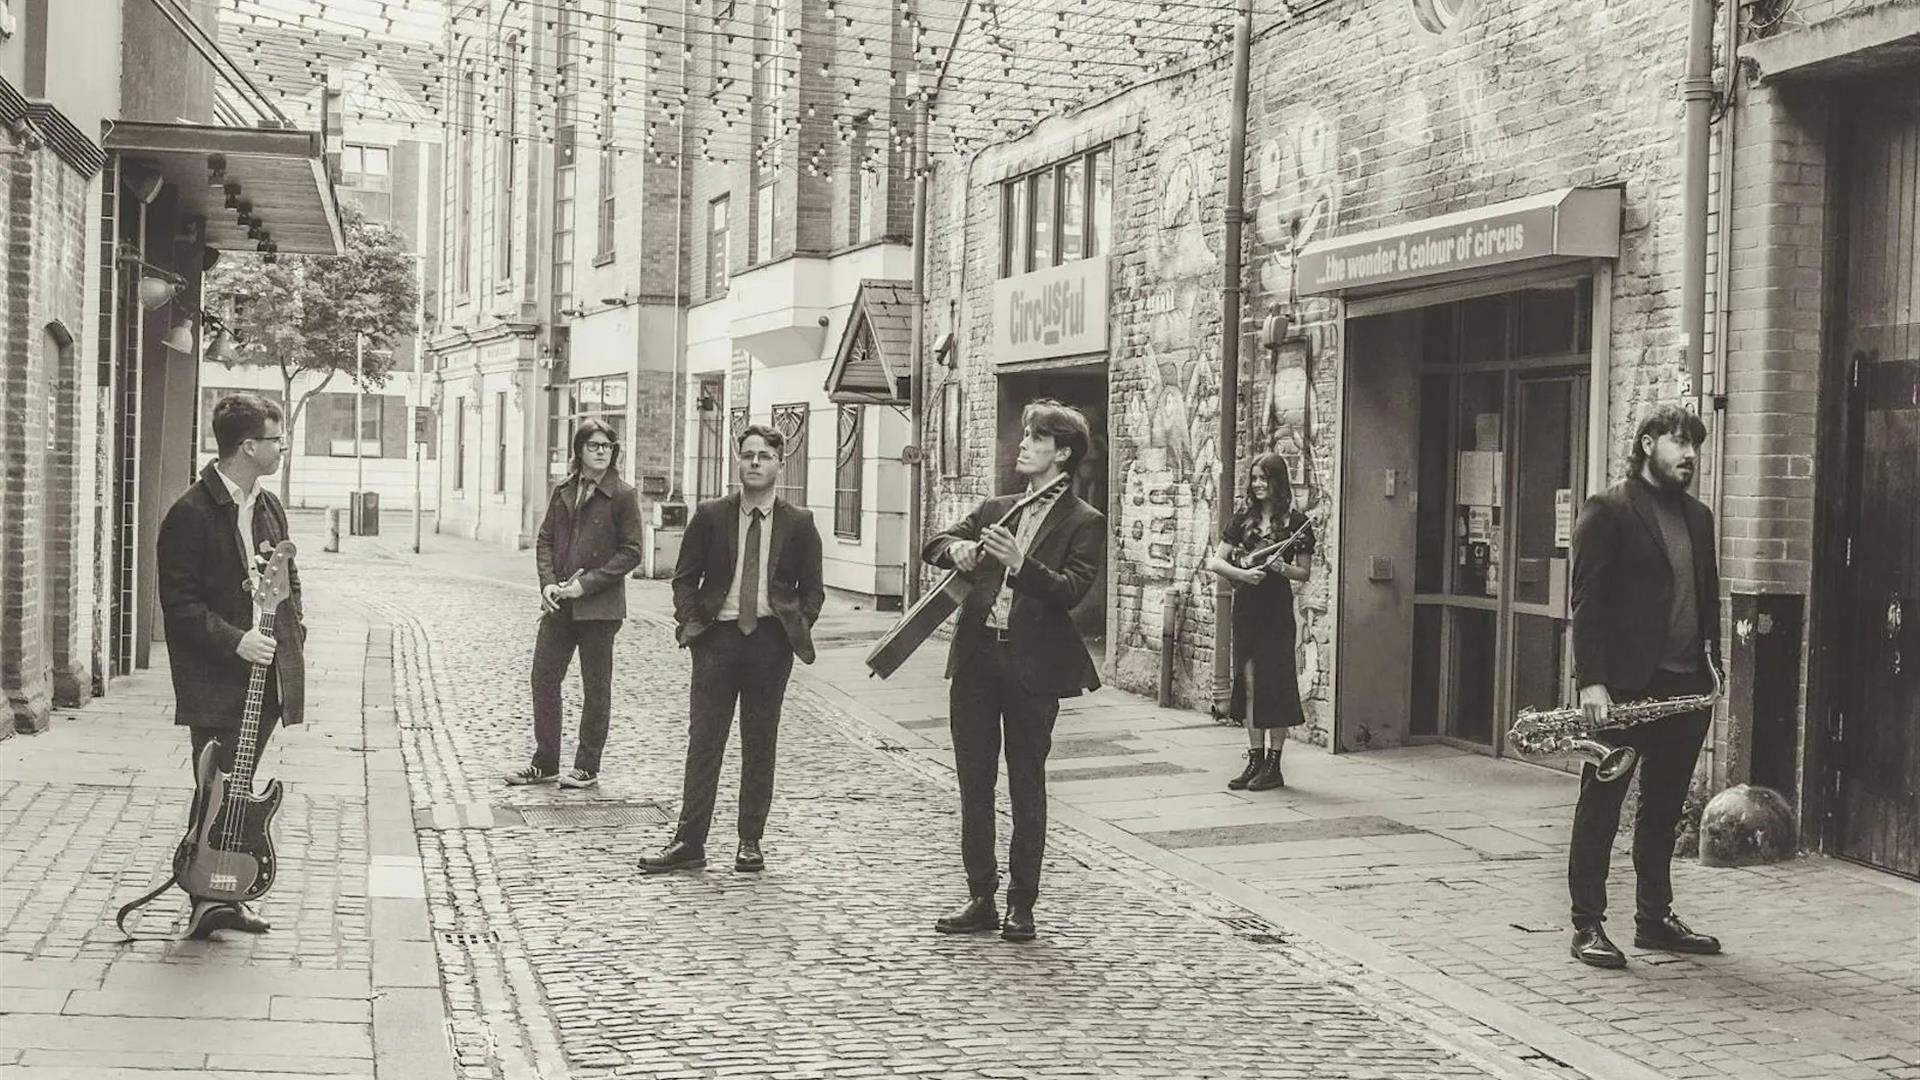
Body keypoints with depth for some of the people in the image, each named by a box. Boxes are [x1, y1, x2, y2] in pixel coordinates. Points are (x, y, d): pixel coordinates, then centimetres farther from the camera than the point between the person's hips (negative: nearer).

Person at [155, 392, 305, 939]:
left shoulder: (269, 507, 12)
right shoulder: (190, 514, -13)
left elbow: (290, 579, 22)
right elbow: (179, 602, -14)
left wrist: (293, 635, 9)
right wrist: (234, 642, -20)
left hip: (268, 674, 7)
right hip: (216, 683, -7)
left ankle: (227, 894, 21)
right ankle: (208, 901, 3)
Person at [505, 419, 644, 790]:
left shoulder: (622, 495, -6)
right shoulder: (563, 491, 9)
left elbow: (631, 552, -9)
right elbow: (545, 540, 12)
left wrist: (587, 583, -14)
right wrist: (548, 582, -4)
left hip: (599, 606, -5)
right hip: (559, 604, 5)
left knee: (595, 688, 5)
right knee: (543, 678, 6)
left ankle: (587, 767, 15)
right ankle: (545, 763, 17)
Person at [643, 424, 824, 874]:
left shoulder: (798, 523, 4)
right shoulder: (710, 515, 5)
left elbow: (812, 589, 10)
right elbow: (685, 578, 10)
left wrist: (797, 631, -1)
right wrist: (690, 623, -2)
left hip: (770, 639, 0)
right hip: (718, 635, 0)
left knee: (760, 744, 5)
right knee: (703, 741, -1)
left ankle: (751, 842, 14)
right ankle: (689, 842, 2)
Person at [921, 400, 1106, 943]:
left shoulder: (1084, 523, -1)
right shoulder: (996, 509, 16)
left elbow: (1071, 591, -13)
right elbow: (934, 545, 13)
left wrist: (1020, 563, -26)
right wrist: (956, 549, -9)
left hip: (1032, 664, -5)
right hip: (976, 657, 5)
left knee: (1027, 788, 3)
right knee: (974, 782, 8)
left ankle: (1021, 905, 11)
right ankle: (980, 897, 17)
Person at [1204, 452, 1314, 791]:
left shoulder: (1295, 522, -1)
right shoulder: (1243, 519, 8)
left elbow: (1305, 573, 1)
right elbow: (1215, 562, 5)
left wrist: (1282, 567, -19)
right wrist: (1242, 573, -11)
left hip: (1276, 610, -4)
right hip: (1245, 607, 4)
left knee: (1275, 684, -3)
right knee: (1250, 683, 5)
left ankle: (1274, 765, 2)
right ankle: (1255, 759, 11)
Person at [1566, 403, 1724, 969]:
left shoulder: (1697, 516, 16)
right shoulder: (1607, 510, -5)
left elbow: (1708, 596, 19)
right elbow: (1587, 600, -10)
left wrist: (1711, 668, 8)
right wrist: (1591, 681, -17)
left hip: (1686, 685, 7)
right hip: (1624, 683, -7)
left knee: (1663, 809, 14)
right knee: (1601, 807, 0)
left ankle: (1655, 918, 23)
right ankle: (1588, 927, 3)